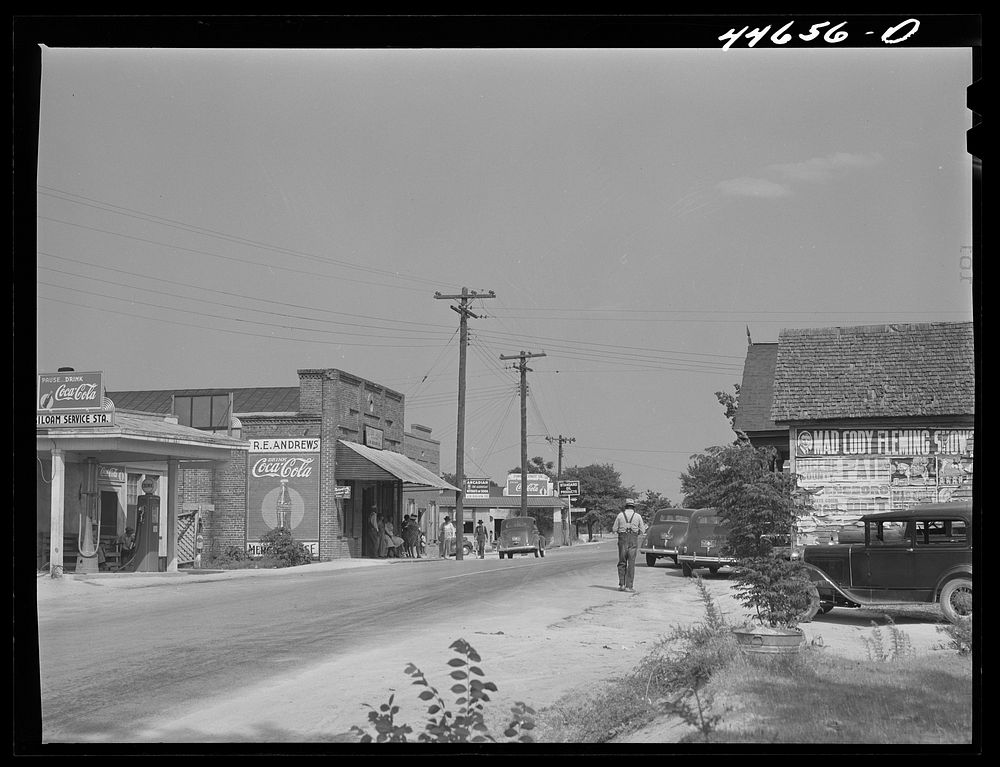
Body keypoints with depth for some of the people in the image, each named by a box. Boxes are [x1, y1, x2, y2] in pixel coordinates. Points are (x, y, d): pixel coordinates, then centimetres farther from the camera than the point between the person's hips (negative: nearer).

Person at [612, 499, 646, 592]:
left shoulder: (620, 515, 1)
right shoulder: (637, 516, 1)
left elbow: (614, 529, 3)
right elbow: (642, 531, 5)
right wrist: (644, 526, 25)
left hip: (622, 540, 1)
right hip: (633, 540, -1)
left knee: (622, 563, 11)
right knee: (631, 564, 1)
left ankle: (621, 584, 5)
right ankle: (629, 586, -3)